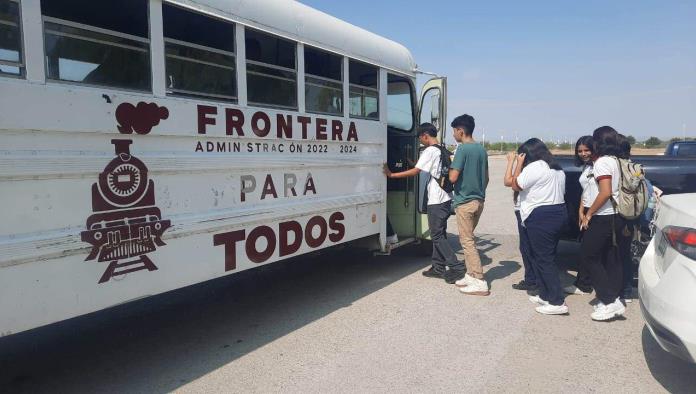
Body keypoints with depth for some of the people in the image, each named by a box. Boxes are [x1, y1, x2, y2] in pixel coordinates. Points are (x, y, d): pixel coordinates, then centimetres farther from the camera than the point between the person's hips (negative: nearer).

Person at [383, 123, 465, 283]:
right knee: (438, 234, 14)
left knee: (437, 236, -3)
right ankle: (439, 267, 19)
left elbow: (414, 171, -14)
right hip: (445, 198, 9)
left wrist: (391, 174, -7)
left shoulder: (430, 151, -13)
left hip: (437, 200, -9)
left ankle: (456, 267, -2)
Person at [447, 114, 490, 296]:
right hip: (479, 200, 8)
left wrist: (450, 169, 1)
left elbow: (453, 177, -19)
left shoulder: (463, 149, -15)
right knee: (468, 239, 17)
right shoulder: (481, 149, 10)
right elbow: (486, 178, 16)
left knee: (467, 241, -3)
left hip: (465, 202, -8)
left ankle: (480, 282, -3)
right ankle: (471, 275, 22)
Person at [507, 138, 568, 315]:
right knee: (547, 257, 16)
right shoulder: (557, 169, 17)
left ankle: (558, 302, -3)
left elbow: (516, 185, -6)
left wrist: (519, 164, 0)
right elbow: (561, 192, 19)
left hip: (540, 218, -10)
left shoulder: (534, 167, -13)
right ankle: (545, 295, 23)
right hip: (559, 213, 10)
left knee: (544, 260, -5)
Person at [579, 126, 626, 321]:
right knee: (610, 258, 12)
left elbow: (605, 193, -23)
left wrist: (589, 213, -15)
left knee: (588, 256, -1)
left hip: (604, 218, -9)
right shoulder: (616, 160, 11)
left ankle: (609, 300, -2)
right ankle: (613, 299, 17)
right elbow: (615, 190, 17)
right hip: (616, 216, 9)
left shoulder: (602, 162, -16)